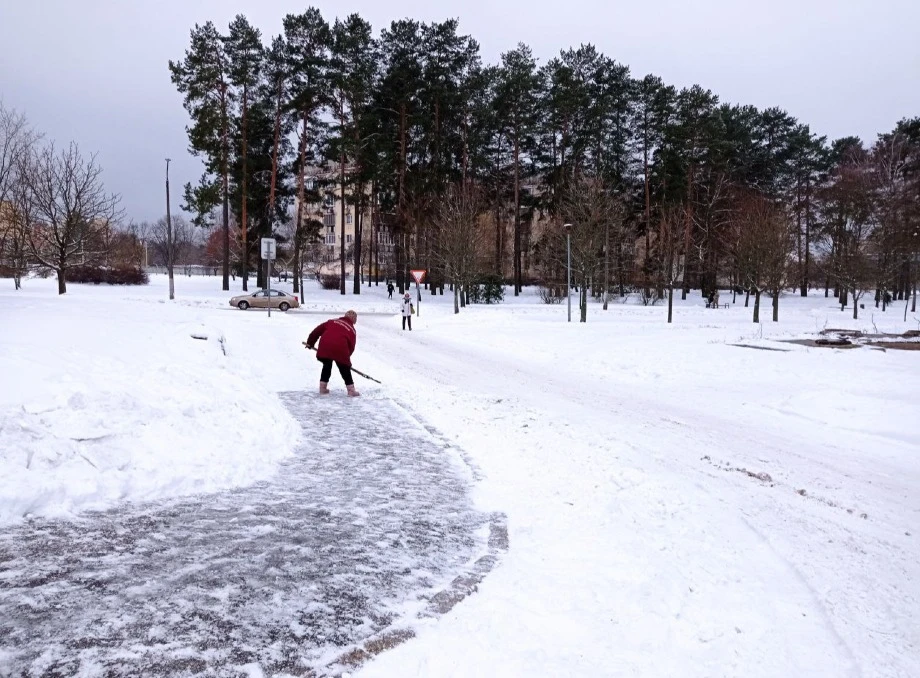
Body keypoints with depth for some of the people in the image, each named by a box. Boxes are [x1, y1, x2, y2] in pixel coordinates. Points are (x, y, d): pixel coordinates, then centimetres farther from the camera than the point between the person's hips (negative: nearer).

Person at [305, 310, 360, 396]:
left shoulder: (332, 321, 24)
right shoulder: (352, 330, 18)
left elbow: (318, 330, 21)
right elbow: (351, 347, 14)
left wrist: (310, 342, 28)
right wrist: (346, 356, 27)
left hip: (324, 346, 3)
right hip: (339, 348, -2)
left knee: (326, 366, 24)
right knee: (345, 369, 13)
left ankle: (322, 388, 26)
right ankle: (351, 390, 15)